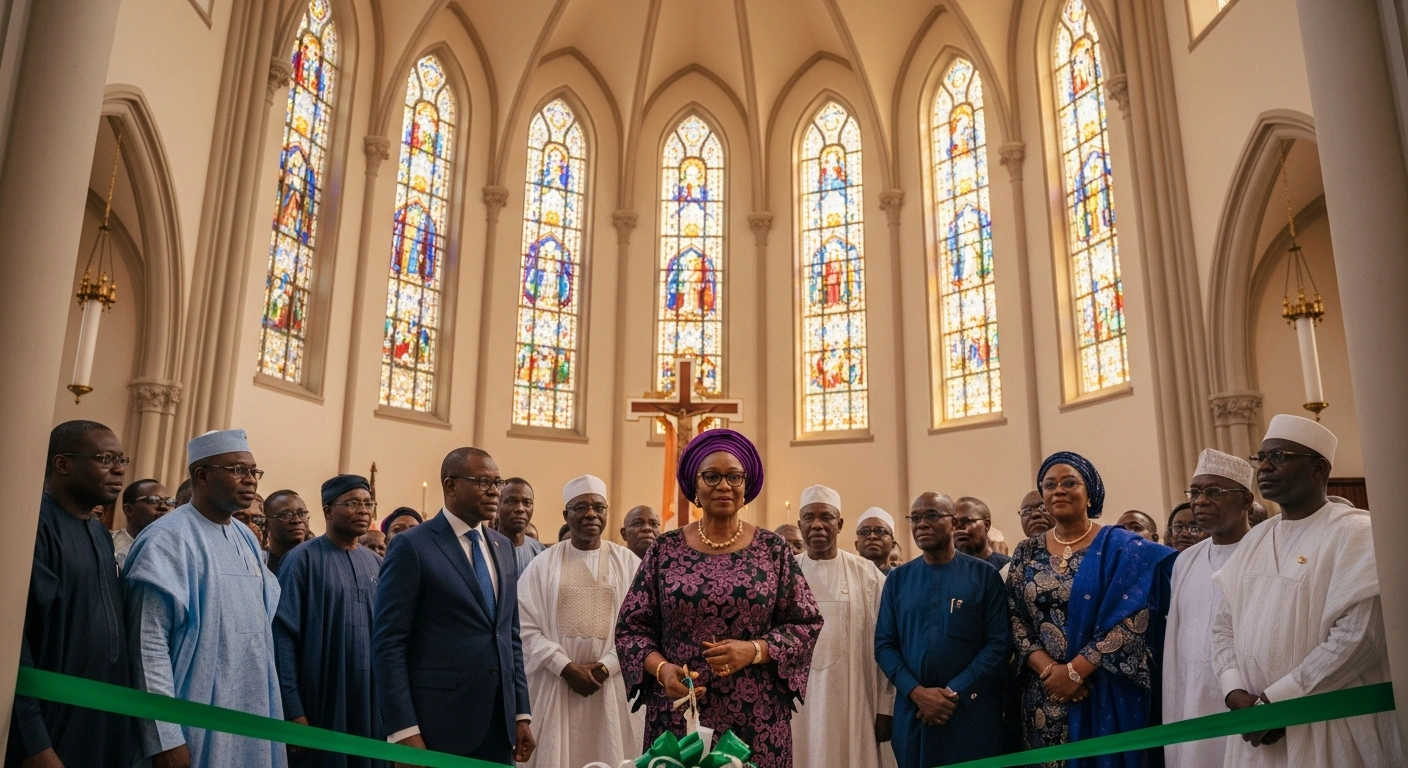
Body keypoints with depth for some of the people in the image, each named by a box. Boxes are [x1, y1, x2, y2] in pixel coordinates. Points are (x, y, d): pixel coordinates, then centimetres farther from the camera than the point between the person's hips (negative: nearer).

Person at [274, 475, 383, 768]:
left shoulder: (376, 564, 9)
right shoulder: (302, 559, -7)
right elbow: (284, 635, -10)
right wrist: (293, 709, -14)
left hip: (371, 701, 5)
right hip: (321, 701, -5)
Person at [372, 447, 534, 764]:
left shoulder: (503, 547, 11)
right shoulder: (412, 546, -9)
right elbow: (388, 643, -11)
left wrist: (521, 713, 8)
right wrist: (403, 731, -15)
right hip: (438, 724, -6)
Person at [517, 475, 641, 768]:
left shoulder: (628, 562, 4)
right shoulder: (544, 564, 3)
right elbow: (526, 626, -2)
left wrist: (605, 666, -12)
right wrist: (566, 667, -11)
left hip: (610, 686, 0)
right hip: (555, 683, 0)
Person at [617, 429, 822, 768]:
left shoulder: (773, 549, 1)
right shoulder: (665, 549, 2)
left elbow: (806, 623, 1)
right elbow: (631, 627, 4)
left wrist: (754, 650, -14)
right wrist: (662, 669, -13)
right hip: (679, 714, 1)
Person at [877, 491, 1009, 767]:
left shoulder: (984, 574, -2)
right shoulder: (898, 578, 5)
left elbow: (1000, 642, -7)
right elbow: (884, 644, 2)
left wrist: (954, 692, -13)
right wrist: (916, 692, -12)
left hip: (972, 711, -2)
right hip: (913, 710, 2)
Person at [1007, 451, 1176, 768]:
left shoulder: (1122, 547, -4)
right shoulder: (1027, 553, 7)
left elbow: (1131, 621, -12)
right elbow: (1015, 618, 2)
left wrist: (1075, 671, -16)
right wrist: (1047, 669, -13)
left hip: (1106, 693, -3)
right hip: (1044, 695, 3)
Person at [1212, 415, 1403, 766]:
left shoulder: (1354, 533, -8)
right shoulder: (1254, 540, 10)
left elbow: (1358, 636, -18)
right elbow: (1224, 624, 9)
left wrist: (1272, 701, -17)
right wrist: (1236, 694, -7)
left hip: (1330, 728, -5)